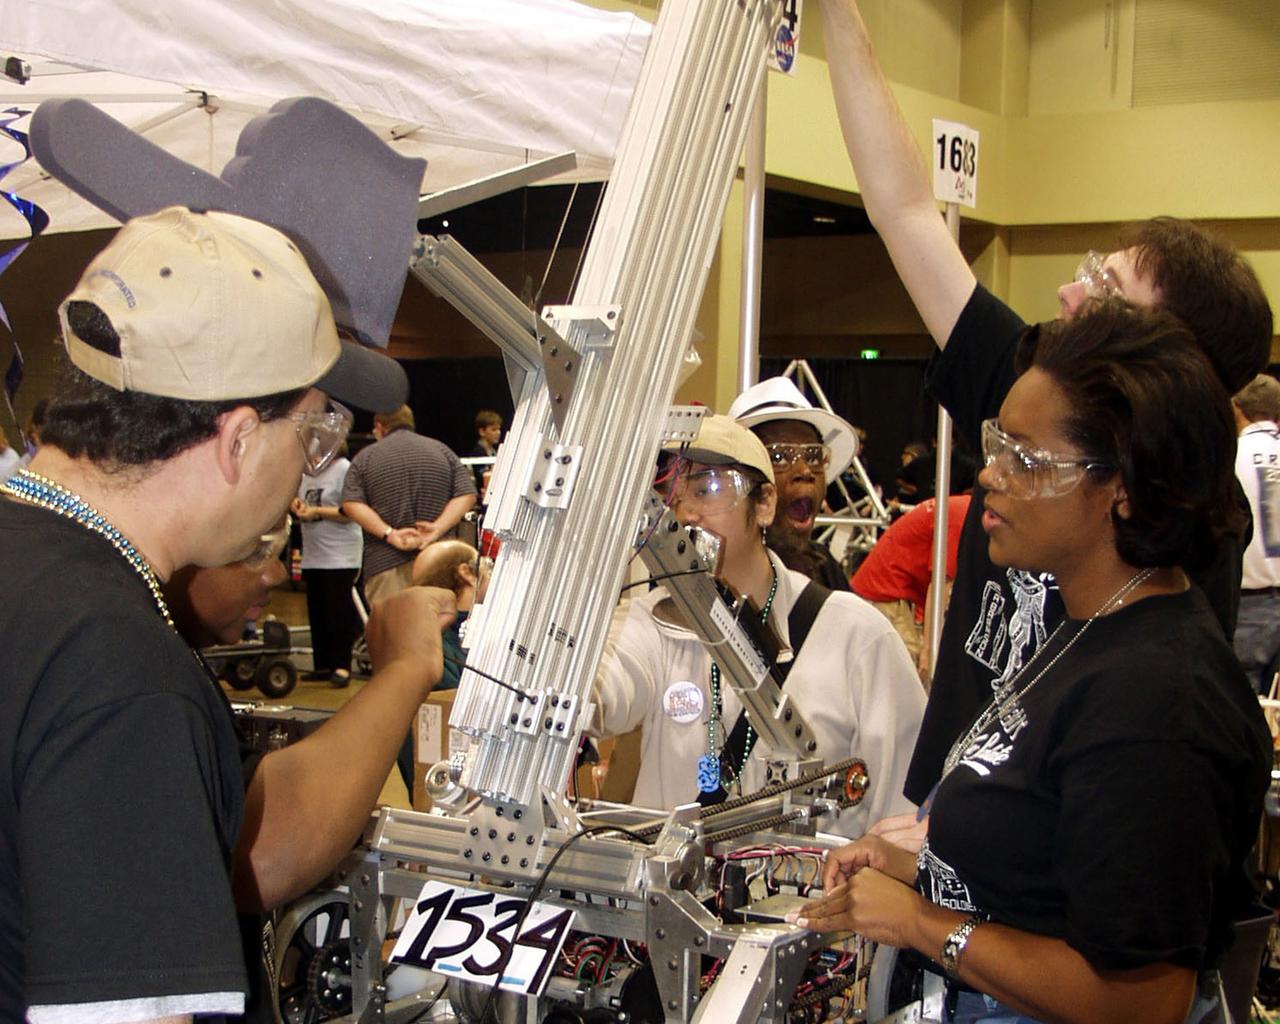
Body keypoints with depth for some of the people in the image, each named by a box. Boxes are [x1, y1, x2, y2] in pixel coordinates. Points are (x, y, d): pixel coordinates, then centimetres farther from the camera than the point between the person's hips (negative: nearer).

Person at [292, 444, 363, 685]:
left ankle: (341, 666, -2)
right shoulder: (306, 471, 12)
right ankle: (322, 665, 18)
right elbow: (296, 499, 22)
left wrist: (316, 511, -20)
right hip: (312, 555, 8)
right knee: (317, 612, 10)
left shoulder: (344, 469, -10)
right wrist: (296, 505, -1)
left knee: (339, 611, -6)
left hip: (340, 555, -7)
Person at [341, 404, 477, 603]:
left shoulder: (365, 457, 9)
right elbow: (467, 495, 3)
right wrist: (438, 529, -6)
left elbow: (351, 504, -4)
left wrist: (390, 534, -9)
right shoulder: (442, 451, 14)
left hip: (385, 563, -2)